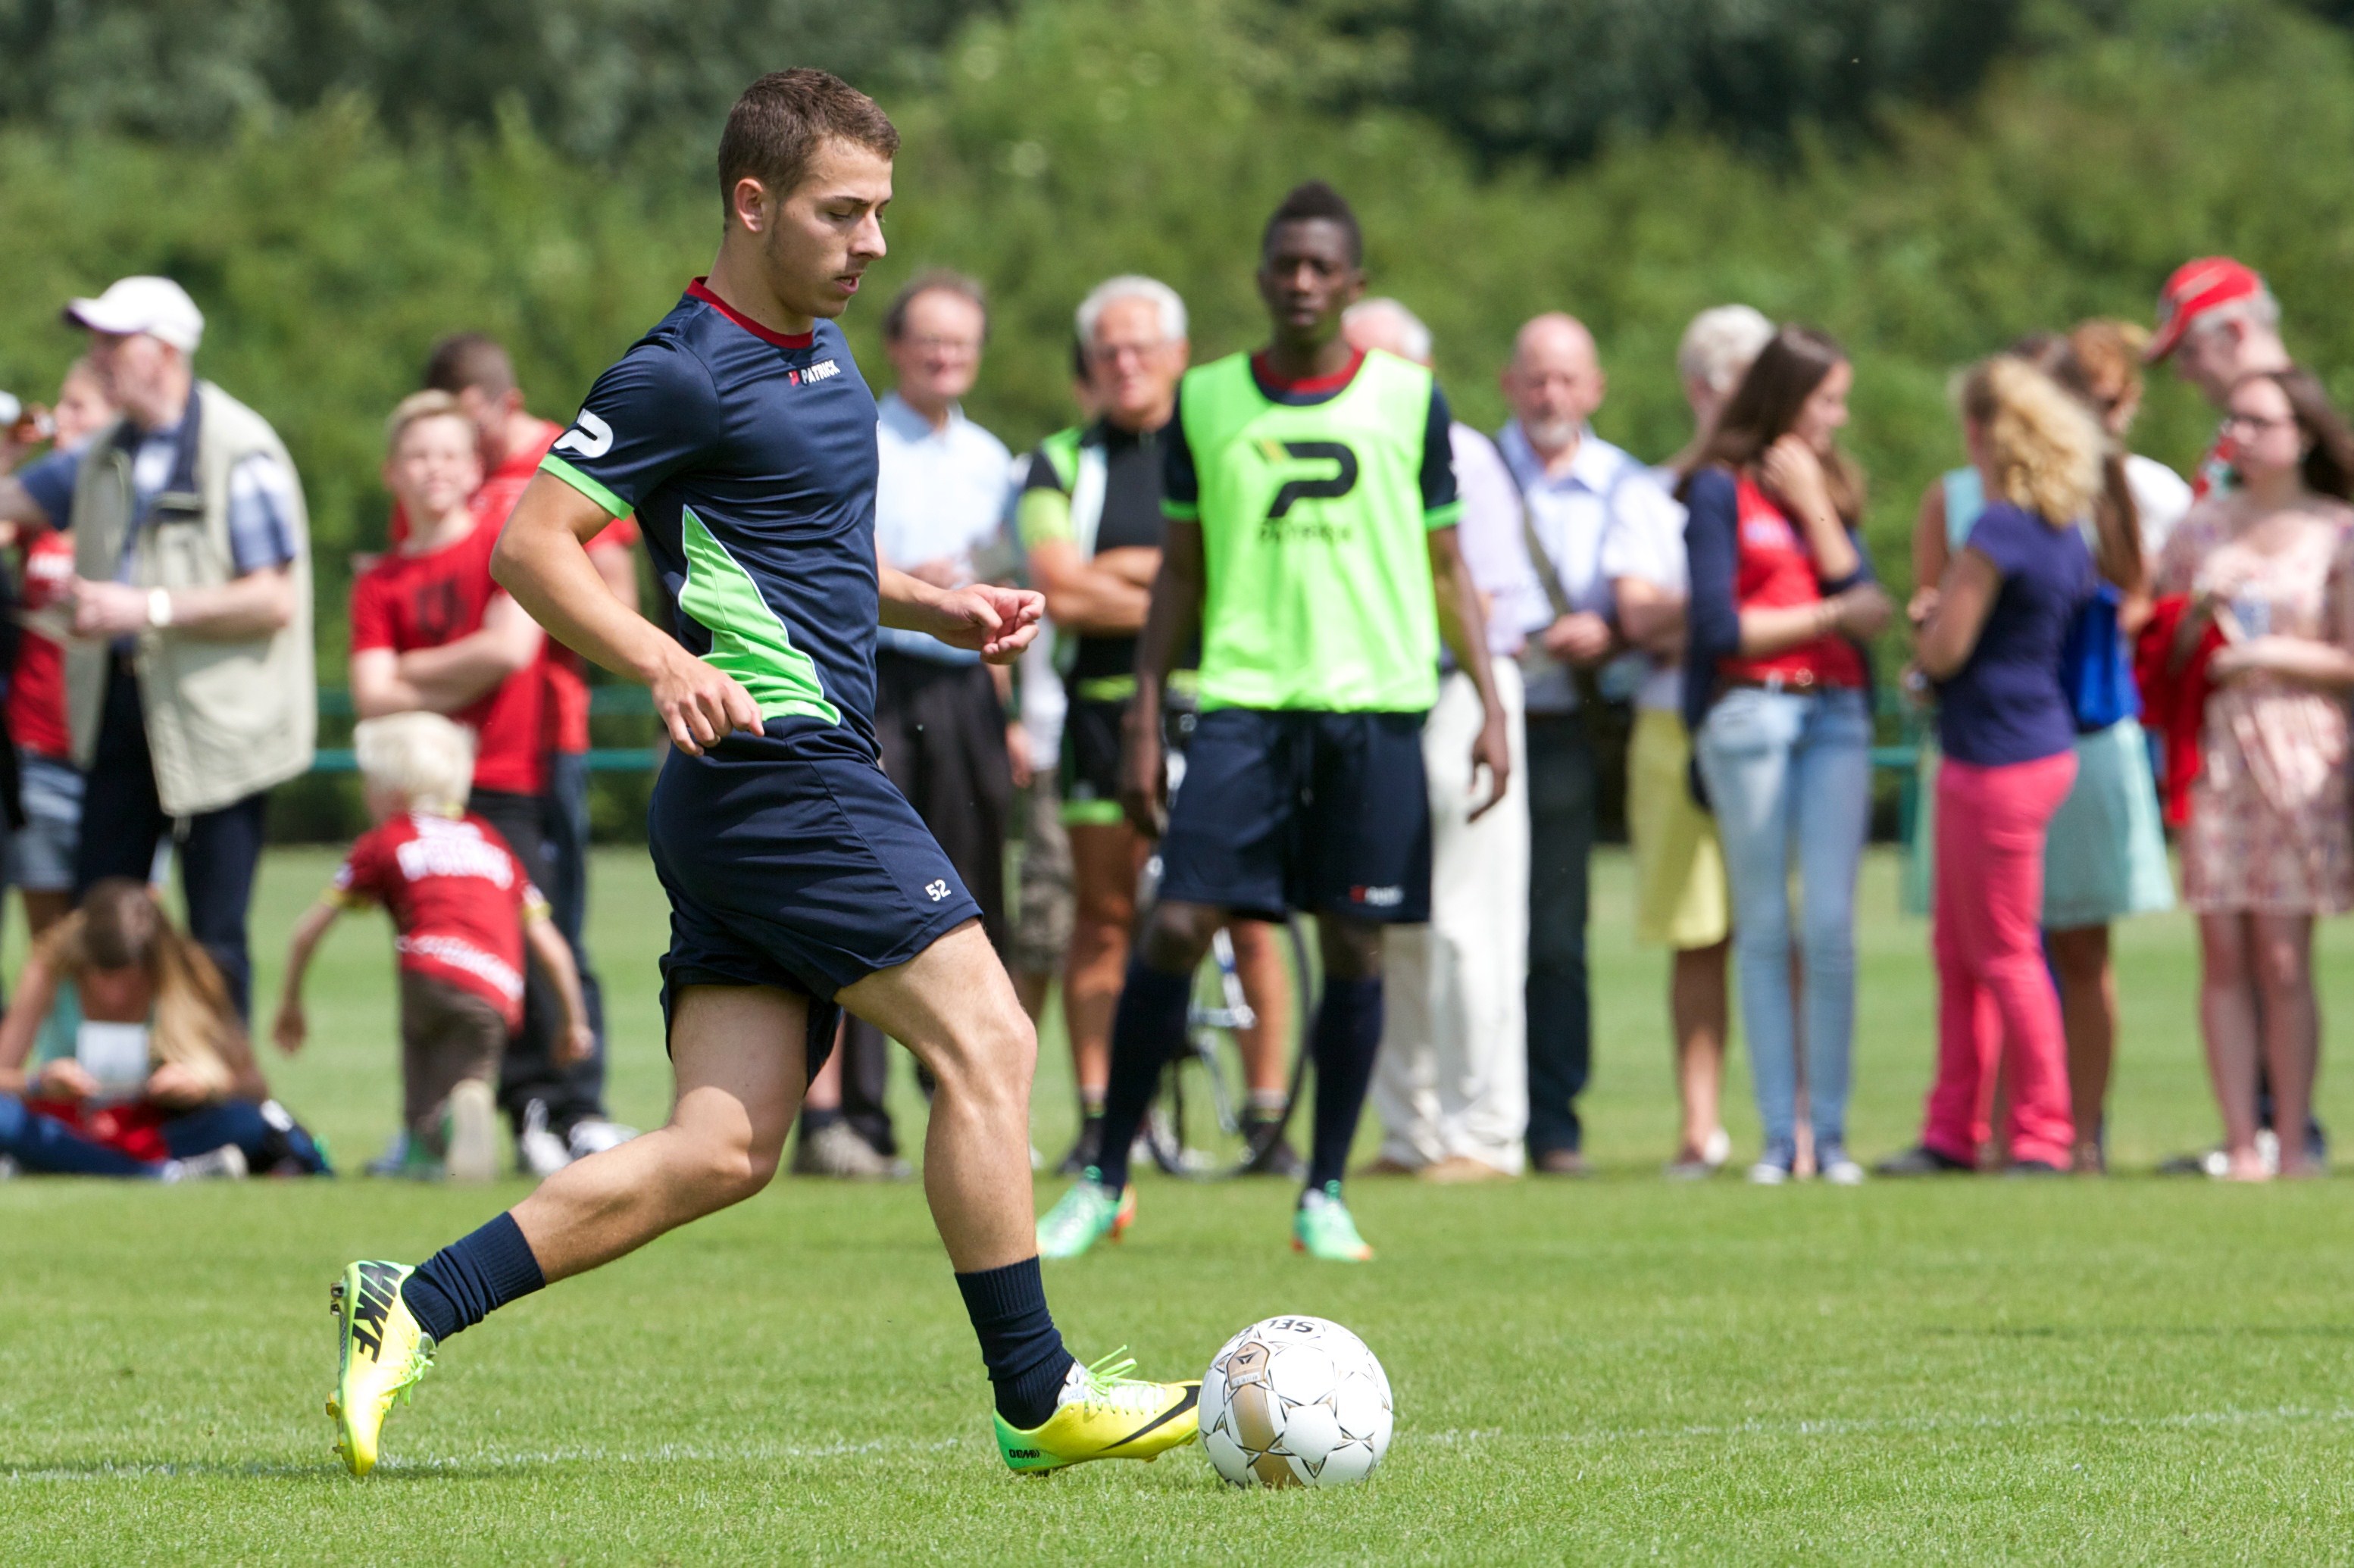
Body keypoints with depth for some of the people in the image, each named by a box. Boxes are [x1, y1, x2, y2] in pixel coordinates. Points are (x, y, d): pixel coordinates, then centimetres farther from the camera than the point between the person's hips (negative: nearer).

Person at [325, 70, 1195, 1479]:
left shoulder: (822, 348, 18)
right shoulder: (685, 374, -11)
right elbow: (532, 546, -14)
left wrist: (938, 608, 16)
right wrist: (669, 664, -27)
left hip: (803, 777, 10)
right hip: (779, 766, -10)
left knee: (721, 1152, 3)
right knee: (986, 1043, -10)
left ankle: (411, 1308, 3)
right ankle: (1039, 1399, -4)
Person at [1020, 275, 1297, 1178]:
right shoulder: (1060, 463, 9)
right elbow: (1061, 590, -5)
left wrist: (1126, 569, -8)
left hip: (1217, 706, -1)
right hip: (1104, 705, 1)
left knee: (1247, 918, -6)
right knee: (1104, 920, 1)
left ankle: (1267, 1120, -2)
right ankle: (1096, 1122, 6)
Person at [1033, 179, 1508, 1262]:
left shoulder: (1408, 400, 6)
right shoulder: (1206, 402, 8)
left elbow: (1447, 569, 11)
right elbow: (1180, 572, 13)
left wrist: (1489, 706, 3)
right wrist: (1144, 718, 6)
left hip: (1375, 704, 0)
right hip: (1242, 696, 0)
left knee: (1355, 945, 0)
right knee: (1176, 926, -9)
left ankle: (1326, 1194, 11)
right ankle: (1106, 1182, 1)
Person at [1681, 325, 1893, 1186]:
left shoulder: (1831, 486, 16)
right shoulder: (1720, 490, 1)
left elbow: (1864, 601, 3)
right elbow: (1718, 625, -6)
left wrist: (1814, 504, -2)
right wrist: (1830, 617, 0)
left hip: (1837, 713, 4)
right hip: (1750, 714, -3)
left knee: (1831, 926, -5)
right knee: (1764, 929, -1)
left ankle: (1831, 1131, -3)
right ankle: (1778, 1136, 1)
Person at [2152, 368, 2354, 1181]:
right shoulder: (2203, 524, 13)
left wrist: (2272, 654, -12)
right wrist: (2194, 619, -3)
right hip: (2211, 745, 3)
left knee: (2283, 961, -5)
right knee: (2223, 958, -2)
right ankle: (2240, 1144, -1)